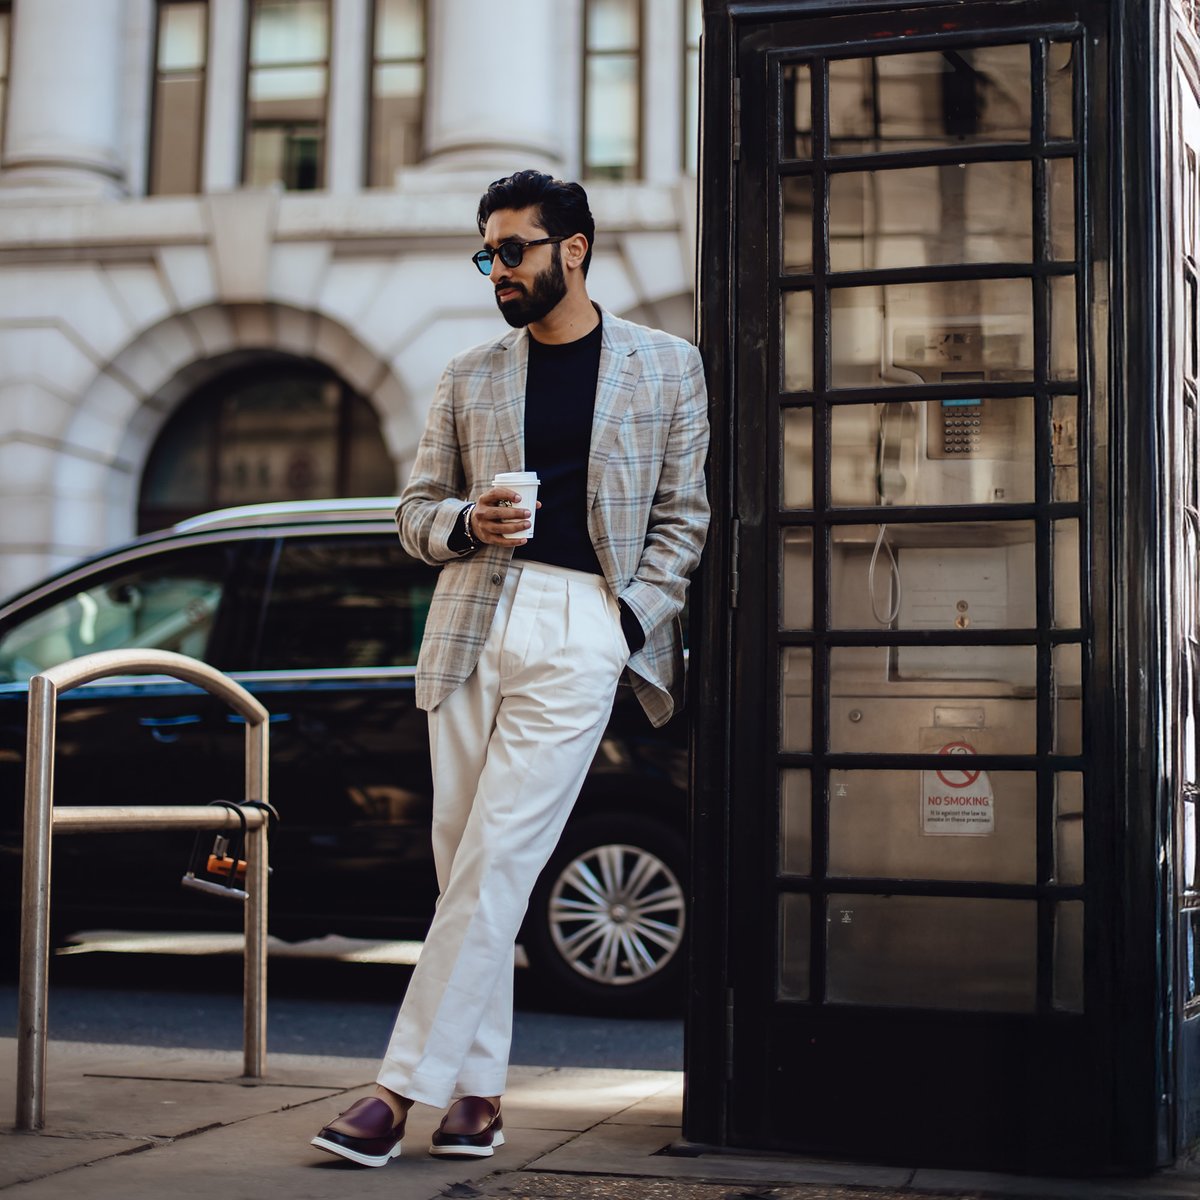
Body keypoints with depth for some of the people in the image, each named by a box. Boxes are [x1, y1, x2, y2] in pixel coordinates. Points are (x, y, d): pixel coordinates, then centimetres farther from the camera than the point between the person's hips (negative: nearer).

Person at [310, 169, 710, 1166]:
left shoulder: (666, 367, 9)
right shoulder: (470, 378, 16)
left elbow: (682, 515, 9)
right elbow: (415, 509, 17)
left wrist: (632, 621, -4)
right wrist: (466, 524, -5)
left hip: (579, 628, -4)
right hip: (471, 619, 4)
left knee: (495, 862, -11)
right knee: (465, 862, 3)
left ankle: (404, 1086, -8)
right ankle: (479, 1086, 11)